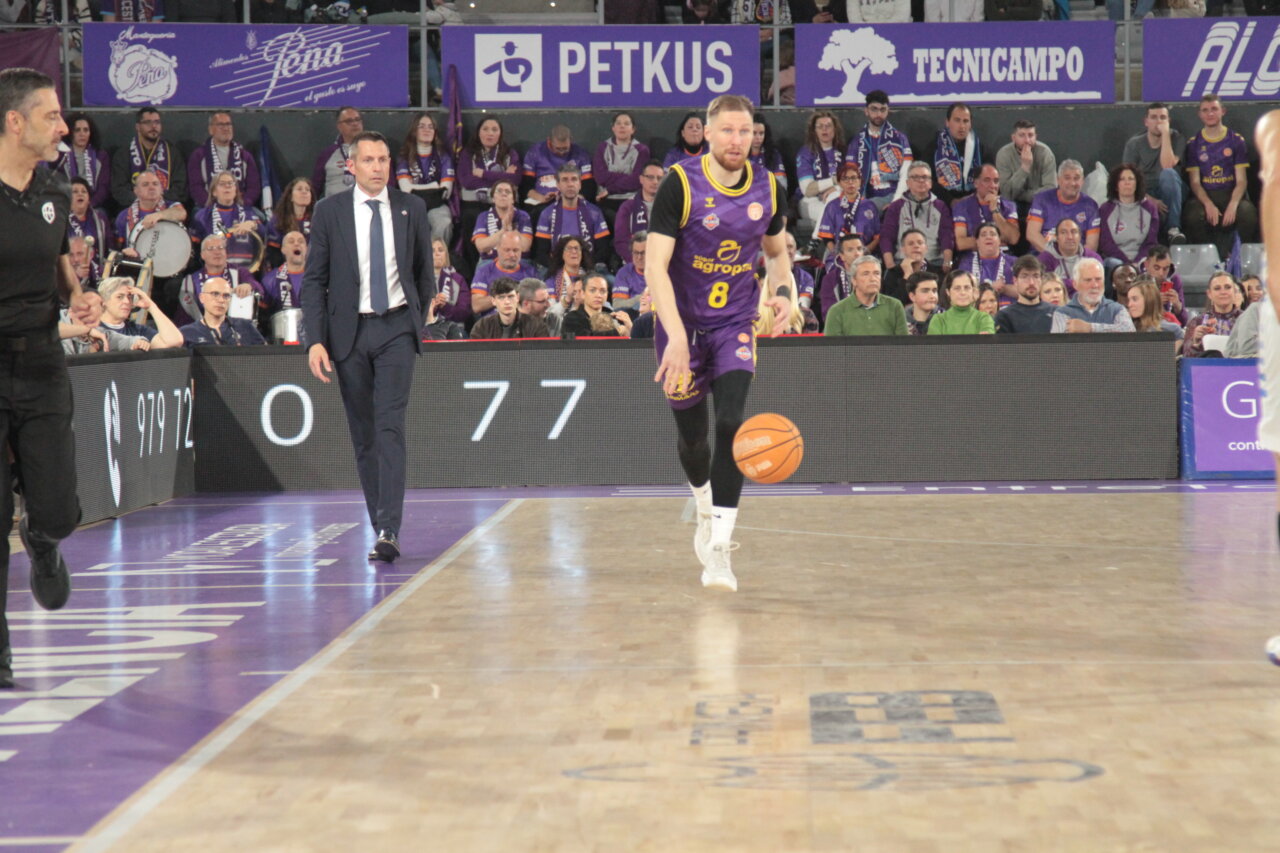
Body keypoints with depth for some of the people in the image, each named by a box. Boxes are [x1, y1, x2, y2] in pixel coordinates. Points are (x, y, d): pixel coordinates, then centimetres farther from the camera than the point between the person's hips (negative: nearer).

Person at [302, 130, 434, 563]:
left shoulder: (411, 209, 4)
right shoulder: (330, 211, 2)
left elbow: (424, 272, 15)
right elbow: (314, 279, 2)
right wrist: (316, 339, -7)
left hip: (395, 328, -1)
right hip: (349, 331, 1)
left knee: (391, 426, -13)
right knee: (363, 434, 6)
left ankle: (389, 531, -19)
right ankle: (379, 525, 17)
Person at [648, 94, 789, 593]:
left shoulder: (766, 190, -2)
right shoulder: (680, 184, -15)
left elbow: (777, 253, 17)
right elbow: (654, 265, -20)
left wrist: (773, 294, -5)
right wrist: (676, 337, -30)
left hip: (736, 326, 2)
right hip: (682, 326, -1)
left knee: (732, 425, -17)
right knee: (692, 436, 10)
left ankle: (718, 549, -16)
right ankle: (706, 511, 43)